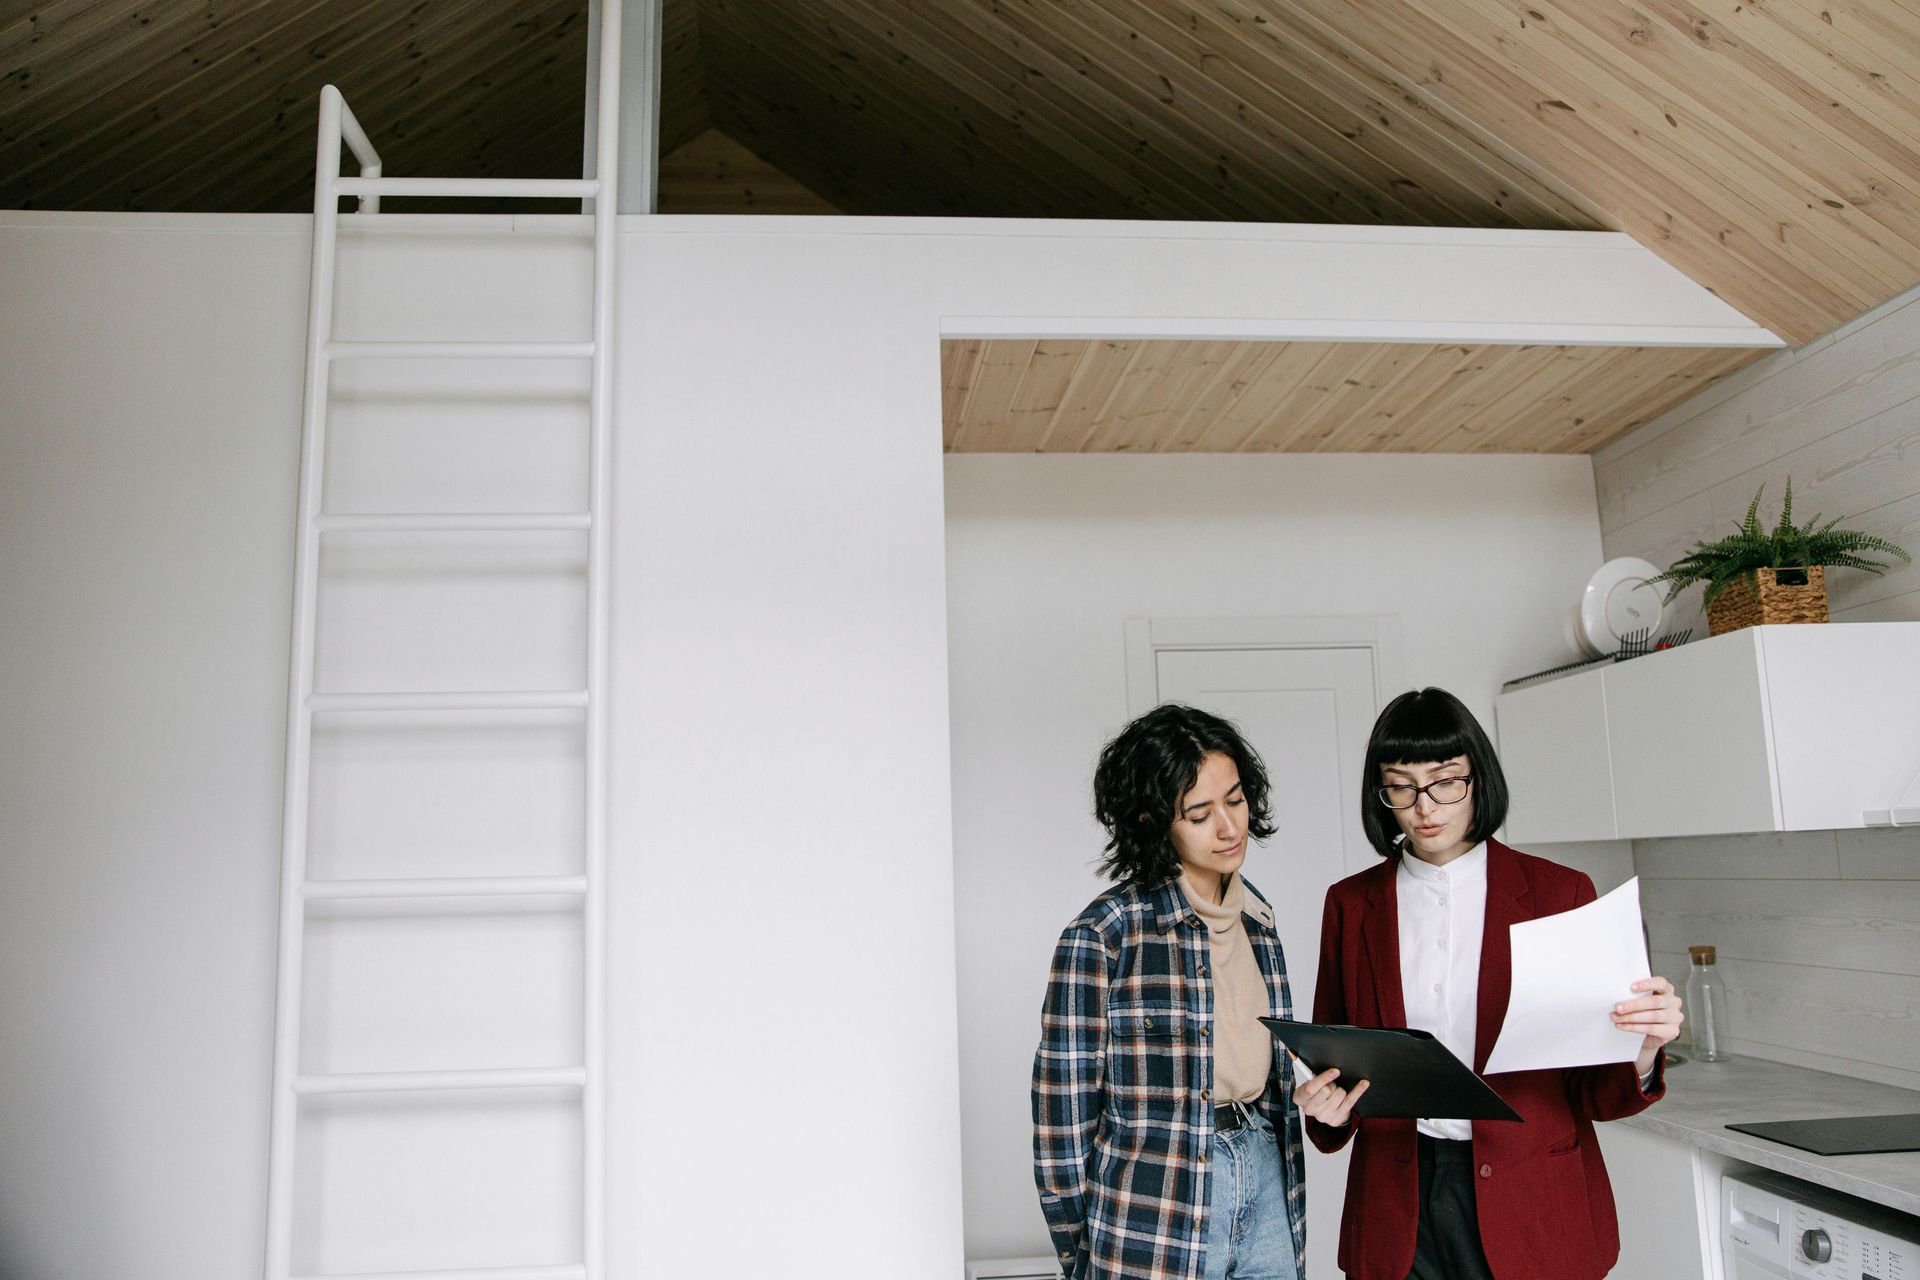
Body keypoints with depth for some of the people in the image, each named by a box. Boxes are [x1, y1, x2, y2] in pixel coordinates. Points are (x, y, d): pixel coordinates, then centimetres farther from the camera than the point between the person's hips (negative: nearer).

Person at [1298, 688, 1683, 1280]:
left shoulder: (1560, 892, -3)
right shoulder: (1351, 904, 2)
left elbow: (1592, 1090, -1)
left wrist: (1640, 1054, -21)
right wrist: (1327, 1102, -13)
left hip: (1533, 1209, -1)